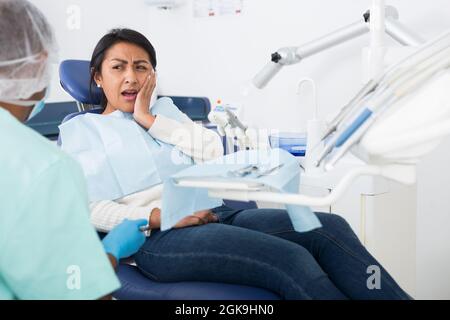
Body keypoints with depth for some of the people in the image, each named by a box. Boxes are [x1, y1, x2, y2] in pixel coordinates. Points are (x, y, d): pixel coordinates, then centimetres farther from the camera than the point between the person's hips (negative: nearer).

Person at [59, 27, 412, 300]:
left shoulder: (163, 109, 27)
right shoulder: (81, 128, 15)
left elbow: (212, 151, 9)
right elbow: (91, 208, -1)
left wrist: (149, 119, 5)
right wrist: (162, 216, -15)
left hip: (213, 213, 5)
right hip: (157, 237, -5)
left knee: (328, 227, -20)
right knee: (291, 258, -29)